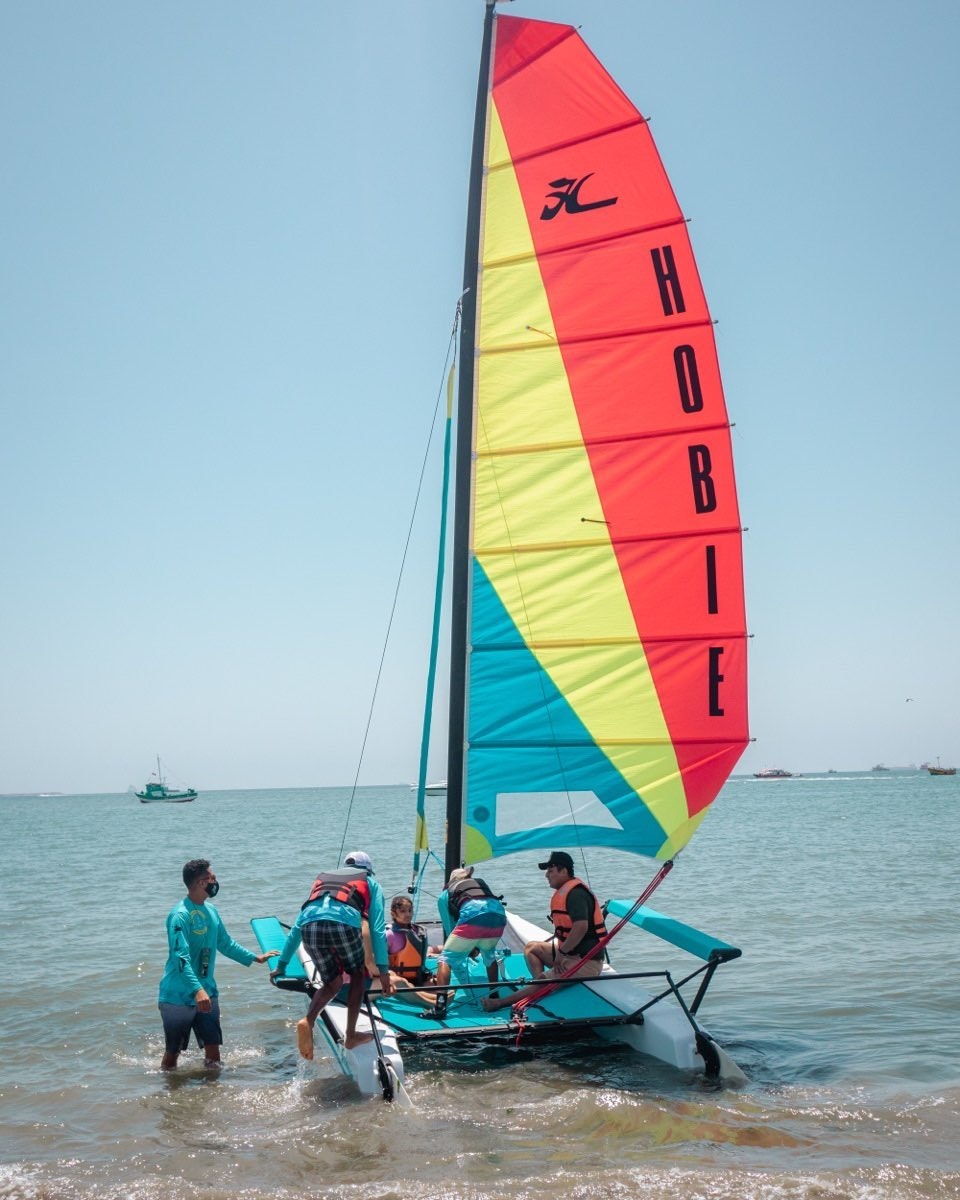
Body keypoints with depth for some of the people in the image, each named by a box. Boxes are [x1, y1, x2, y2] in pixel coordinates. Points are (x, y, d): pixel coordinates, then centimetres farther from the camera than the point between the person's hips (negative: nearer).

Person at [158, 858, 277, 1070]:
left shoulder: (211, 911, 8)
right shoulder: (180, 915, -19)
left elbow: (225, 943, 23)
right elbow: (180, 958, -28)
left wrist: (255, 958, 28)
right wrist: (197, 990, -38)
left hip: (207, 993, 7)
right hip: (178, 997, -7)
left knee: (213, 1047, 6)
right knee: (173, 1052, 4)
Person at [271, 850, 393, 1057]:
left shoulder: (322, 879, 39)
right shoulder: (370, 883, 30)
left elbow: (297, 926, 40)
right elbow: (377, 929, 19)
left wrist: (282, 964, 44)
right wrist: (382, 970, 17)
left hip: (310, 925, 3)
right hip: (344, 923, -3)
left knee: (332, 983, 19)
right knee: (357, 975, 22)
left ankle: (308, 1021, -6)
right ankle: (351, 1035, 20)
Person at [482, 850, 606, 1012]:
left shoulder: (575, 893, -19)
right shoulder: (565, 890, 13)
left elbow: (581, 926, -31)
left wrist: (562, 952, -21)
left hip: (586, 961, -11)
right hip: (571, 952, 11)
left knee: (544, 983, -21)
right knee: (531, 947, 15)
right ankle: (540, 980, -6)